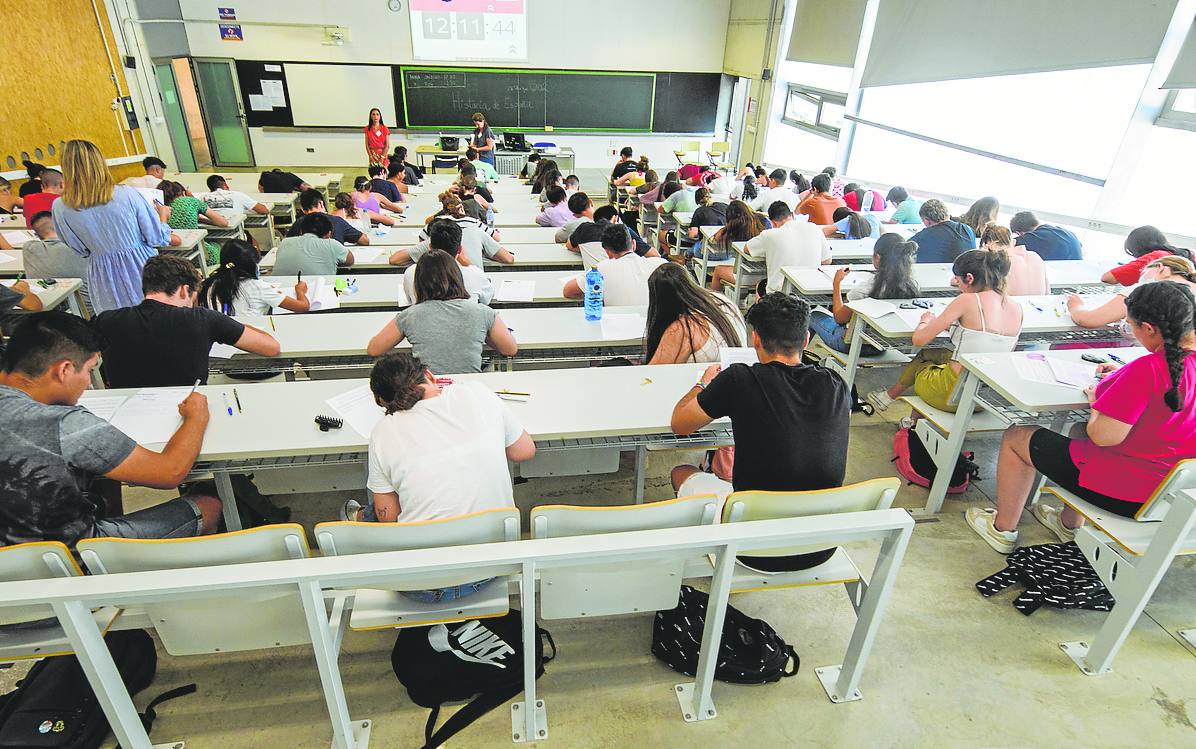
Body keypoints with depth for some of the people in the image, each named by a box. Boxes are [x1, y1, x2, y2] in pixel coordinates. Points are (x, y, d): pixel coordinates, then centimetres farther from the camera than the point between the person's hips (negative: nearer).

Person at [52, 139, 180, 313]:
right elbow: (157, 237, -8)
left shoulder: (60, 208, -7)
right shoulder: (126, 194, -15)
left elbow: (81, 251, 4)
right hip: (139, 267, -2)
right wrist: (163, 215, 12)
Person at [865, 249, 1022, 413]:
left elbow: (919, 339, -13)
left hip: (956, 392, -6)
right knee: (926, 354, 26)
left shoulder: (967, 300, -18)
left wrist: (925, 321, 9)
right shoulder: (1017, 308, 1)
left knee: (919, 363, 25)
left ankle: (890, 396, 51)